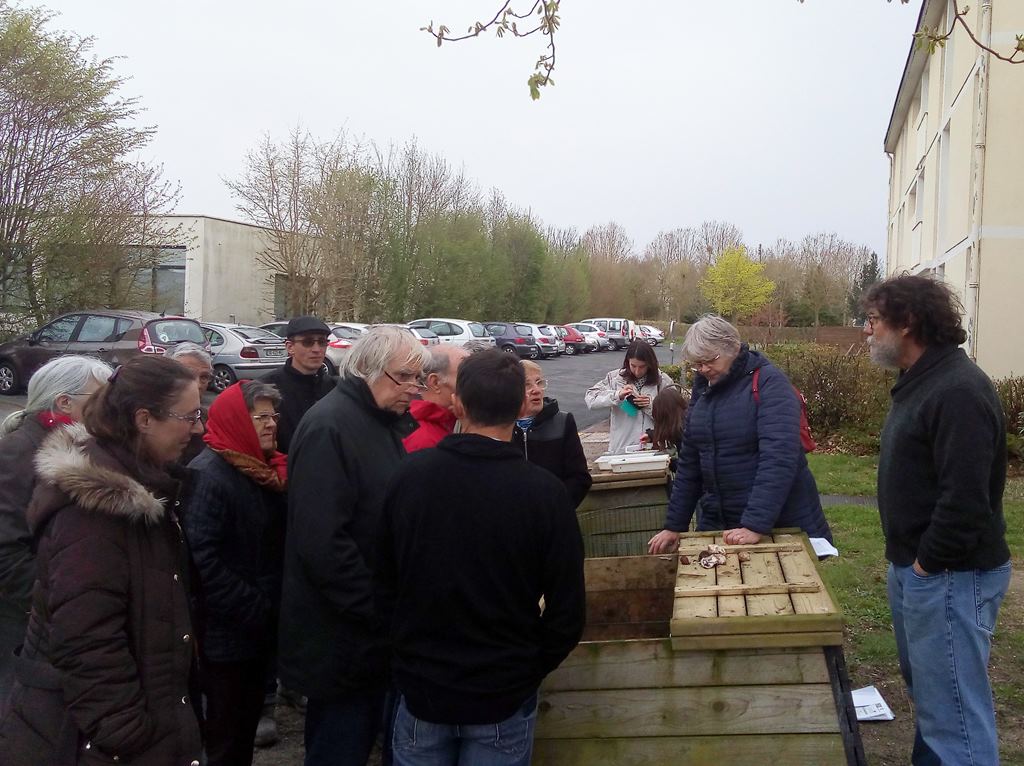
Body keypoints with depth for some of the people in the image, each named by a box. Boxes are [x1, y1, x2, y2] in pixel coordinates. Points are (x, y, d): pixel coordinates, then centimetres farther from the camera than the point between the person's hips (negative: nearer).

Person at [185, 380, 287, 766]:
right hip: (227, 634, -8)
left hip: (260, 629, 8)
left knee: (246, 732, 20)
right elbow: (204, 561, -26)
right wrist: (257, 611, -22)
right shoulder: (208, 476, -19)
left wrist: (273, 608, 1)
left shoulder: (265, 469, 7)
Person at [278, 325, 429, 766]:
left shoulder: (391, 421, 10)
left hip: (372, 630, 9)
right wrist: (378, 610, -20)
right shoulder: (330, 428, -20)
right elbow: (321, 542, -26)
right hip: (342, 637, -9)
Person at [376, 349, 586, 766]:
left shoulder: (410, 474, -11)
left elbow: (384, 581, -1)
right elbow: (567, 611, -12)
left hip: (421, 688, 2)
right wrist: (529, 669, 5)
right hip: (503, 698, -1)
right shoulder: (544, 492, -17)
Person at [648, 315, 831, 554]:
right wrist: (674, 526, 9)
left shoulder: (769, 383, -13)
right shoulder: (703, 389, 8)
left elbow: (778, 458, -24)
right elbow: (689, 461, 12)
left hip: (781, 525, -5)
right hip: (718, 524, 6)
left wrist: (756, 526, -31)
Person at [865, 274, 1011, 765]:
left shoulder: (959, 391, -21)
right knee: (927, 694, 22)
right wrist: (908, 560, 13)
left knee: (954, 715, -3)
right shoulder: (921, 382, 13)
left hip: (950, 577, -10)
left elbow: (965, 498, -27)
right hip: (914, 568, 10)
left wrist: (929, 562, -17)